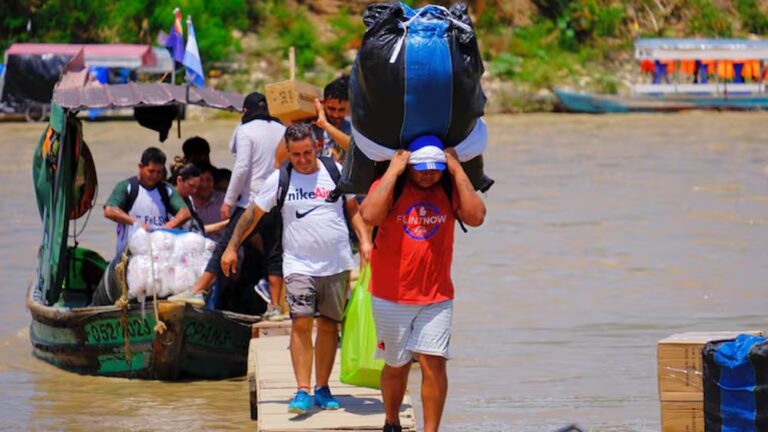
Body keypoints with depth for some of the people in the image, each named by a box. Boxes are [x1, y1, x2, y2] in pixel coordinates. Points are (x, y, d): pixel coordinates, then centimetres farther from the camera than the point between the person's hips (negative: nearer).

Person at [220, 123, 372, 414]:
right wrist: (232, 247, 7)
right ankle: (302, 391, -15)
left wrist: (364, 240, 3)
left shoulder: (336, 172, 4)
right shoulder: (279, 180, 1)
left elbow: (353, 208, 14)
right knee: (301, 324, -13)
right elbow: (253, 214, 9)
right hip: (299, 265, -1)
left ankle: (322, 388, 16)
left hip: (337, 264, 2)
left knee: (329, 326, 6)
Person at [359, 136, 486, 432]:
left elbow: (475, 217, -18)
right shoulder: (389, 186, -8)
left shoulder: (449, 189, -1)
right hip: (391, 296, -1)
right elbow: (370, 215, -28)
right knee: (397, 365, 12)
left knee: (434, 363, -10)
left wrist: (458, 171, -15)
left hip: (436, 297, 1)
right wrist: (392, 171, -23)